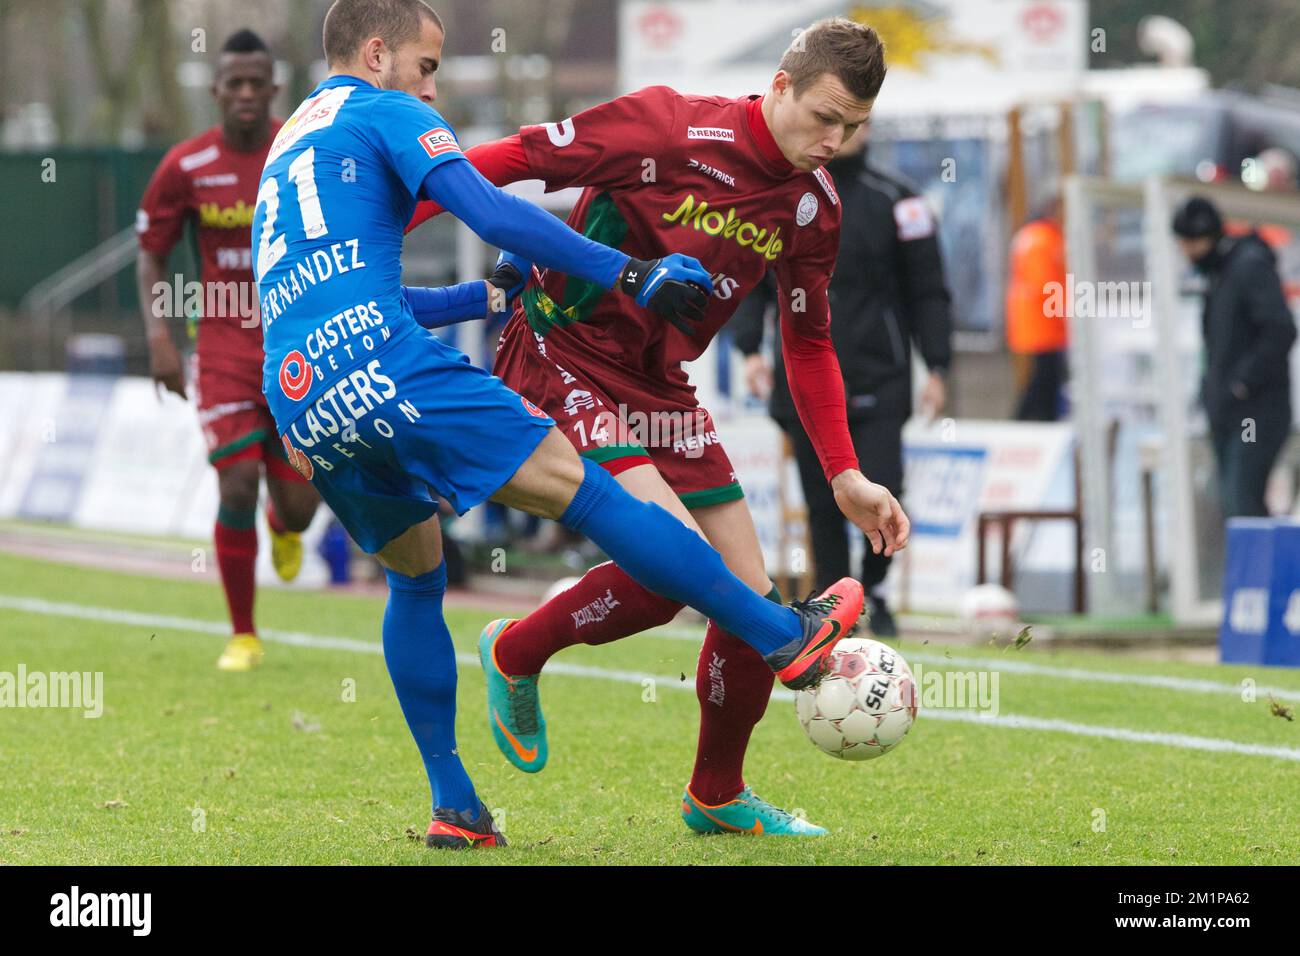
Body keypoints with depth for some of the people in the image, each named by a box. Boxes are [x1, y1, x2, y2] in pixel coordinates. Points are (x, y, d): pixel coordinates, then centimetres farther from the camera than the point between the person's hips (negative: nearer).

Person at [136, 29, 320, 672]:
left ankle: (284, 526, 42)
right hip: (225, 348, -1)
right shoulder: (185, 167, -5)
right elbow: (151, 255, 5)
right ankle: (243, 637, 4)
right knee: (237, 488, -12)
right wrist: (159, 336, -8)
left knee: (297, 506, 0)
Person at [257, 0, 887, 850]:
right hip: (382, 366, -8)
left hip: (298, 398, 8)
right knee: (586, 492, -7)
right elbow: (492, 214, -6)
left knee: (416, 576, 23)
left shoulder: (285, 149, 31)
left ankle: (454, 807, 16)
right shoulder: (383, 114, 7)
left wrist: (489, 297, 39)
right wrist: (630, 275, -3)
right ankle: (787, 637, -7)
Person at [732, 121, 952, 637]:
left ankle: (873, 585, 12)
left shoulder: (894, 202, 3)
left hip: (877, 383, -2)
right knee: (823, 507, 4)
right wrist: (750, 348, -1)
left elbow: (927, 291, 5)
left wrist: (937, 368, -2)